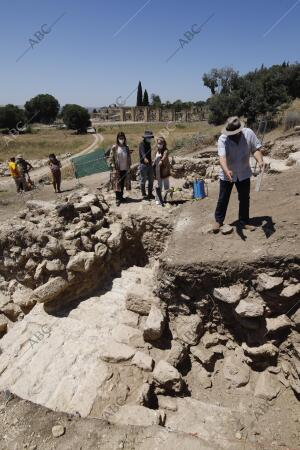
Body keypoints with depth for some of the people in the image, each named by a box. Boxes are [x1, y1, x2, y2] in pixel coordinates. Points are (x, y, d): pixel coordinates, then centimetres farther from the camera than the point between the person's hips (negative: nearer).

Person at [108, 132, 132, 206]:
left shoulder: (126, 147, 7)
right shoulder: (114, 147, -6)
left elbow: (129, 158, 12)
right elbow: (110, 158, -6)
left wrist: (129, 167, 6)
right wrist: (113, 167, -12)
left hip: (125, 169, 4)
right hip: (117, 169, -4)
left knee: (123, 184, 11)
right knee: (117, 184, -2)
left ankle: (121, 197, 25)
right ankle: (117, 199, 5)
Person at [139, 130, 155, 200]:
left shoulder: (148, 144, 13)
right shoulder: (142, 144, -12)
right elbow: (142, 152, -33)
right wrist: (145, 158, -51)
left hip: (149, 164, 8)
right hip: (143, 164, -8)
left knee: (151, 180, 10)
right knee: (143, 180, 1)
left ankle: (150, 194, 20)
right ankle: (144, 195, 9)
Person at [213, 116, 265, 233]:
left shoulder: (249, 133, -14)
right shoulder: (222, 139, -21)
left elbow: (255, 149, -5)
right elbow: (222, 157, -32)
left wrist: (260, 161, -23)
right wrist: (227, 171, -49)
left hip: (244, 174, 2)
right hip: (227, 175, -2)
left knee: (245, 199, 10)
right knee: (223, 199, 7)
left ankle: (244, 222, 25)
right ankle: (219, 221, 25)